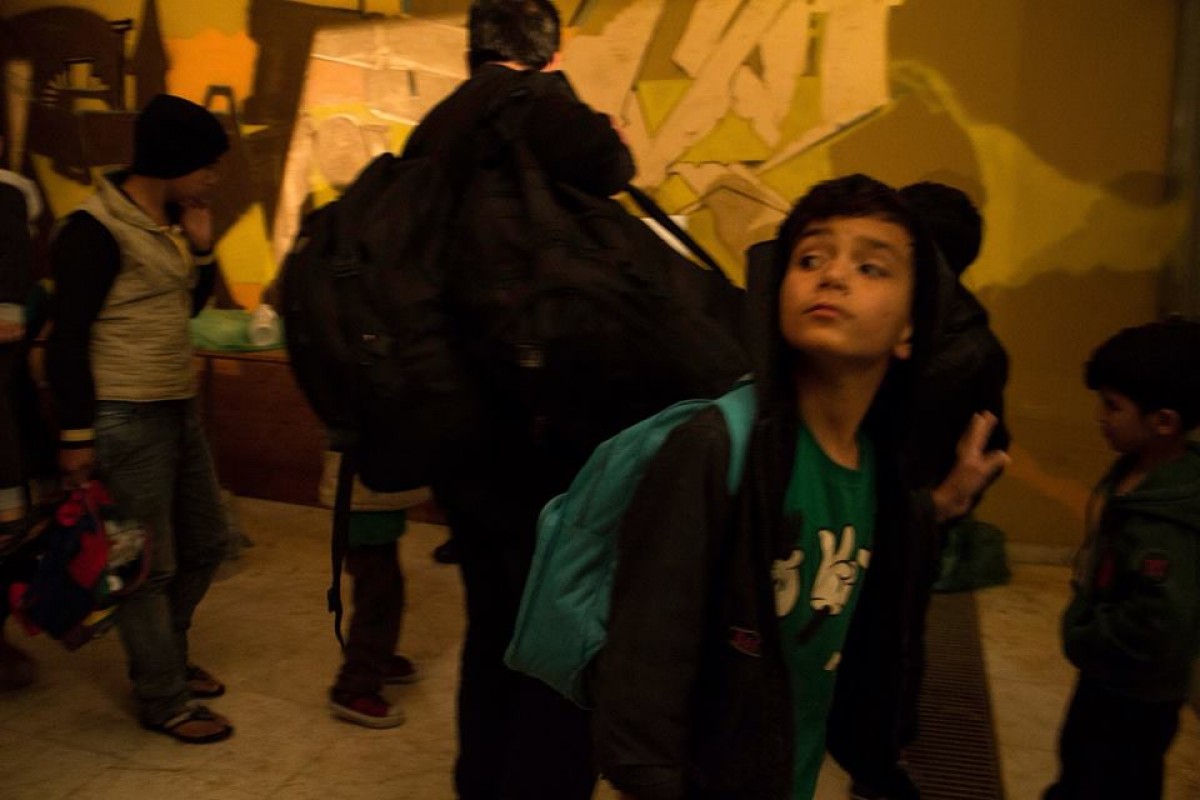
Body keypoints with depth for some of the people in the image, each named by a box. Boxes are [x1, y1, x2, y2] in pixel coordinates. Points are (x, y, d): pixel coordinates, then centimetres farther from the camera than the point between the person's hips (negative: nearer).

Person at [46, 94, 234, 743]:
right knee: (148, 565, 1)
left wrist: (199, 247, 2)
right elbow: (68, 338, -15)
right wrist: (76, 434, -14)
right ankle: (163, 702, 16)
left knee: (206, 542, 18)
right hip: (125, 418, -9)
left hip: (178, 408, 9)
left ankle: (166, 659, 37)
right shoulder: (96, 230, -14)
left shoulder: (167, 221, 10)